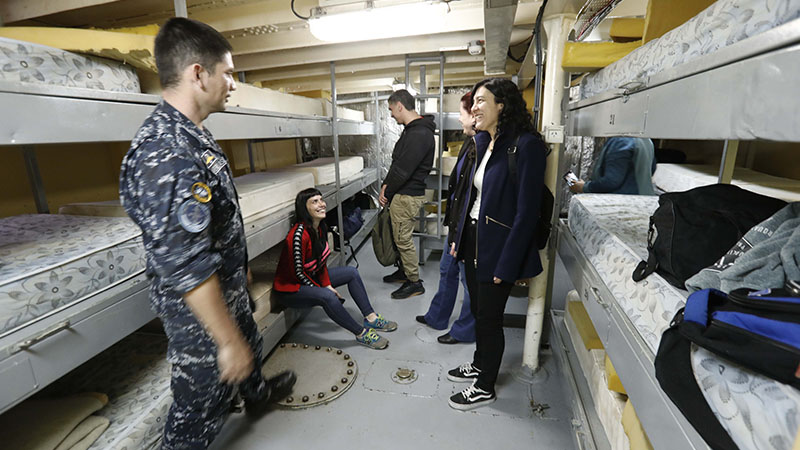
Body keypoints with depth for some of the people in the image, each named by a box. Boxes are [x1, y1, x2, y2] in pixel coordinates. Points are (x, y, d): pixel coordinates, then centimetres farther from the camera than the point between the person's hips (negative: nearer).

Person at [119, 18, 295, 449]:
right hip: (200, 309, -10)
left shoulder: (190, 136, 3)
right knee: (201, 405, 14)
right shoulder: (165, 155, -31)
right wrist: (227, 341, -24)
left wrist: (241, 281, 20)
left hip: (227, 290, 10)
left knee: (249, 346, 33)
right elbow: (186, 268, -32)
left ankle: (257, 394, 62)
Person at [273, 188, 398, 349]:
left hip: (311, 277, 9)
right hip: (291, 288, -9)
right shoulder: (299, 234, -30)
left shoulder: (319, 227, -3)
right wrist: (325, 289, -17)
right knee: (327, 296, -36)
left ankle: (370, 318, 5)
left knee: (352, 272, 3)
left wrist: (327, 284, -6)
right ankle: (361, 334, -19)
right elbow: (298, 272, -25)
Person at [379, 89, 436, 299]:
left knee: (403, 239, 0)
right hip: (403, 194, 10)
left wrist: (387, 193, -10)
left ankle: (414, 282, 15)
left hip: (407, 197, -10)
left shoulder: (419, 134, -21)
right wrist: (386, 184, 3)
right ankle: (404, 271, 37)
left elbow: (403, 170, -23)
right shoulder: (412, 130, 14)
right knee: (400, 236, 20)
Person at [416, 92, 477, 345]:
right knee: (447, 271, 23)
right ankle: (437, 317, 44)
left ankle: (465, 330, 31)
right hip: (457, 222, 10)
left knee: (469, 278, 9)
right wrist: (453, 221, 17)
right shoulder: (471, 142, 7)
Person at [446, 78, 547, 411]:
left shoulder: (525, 145, -18)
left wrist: (507, 264, -20)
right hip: (473, 239, 8)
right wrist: (460, 236, 11)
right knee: (478, 309, 22)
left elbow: (527, 211, -20)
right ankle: (480, 365, 46)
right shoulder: (482, 142, 7)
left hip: (498, 247, -8)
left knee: (489, 317, 9)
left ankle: (485, 387, 32)